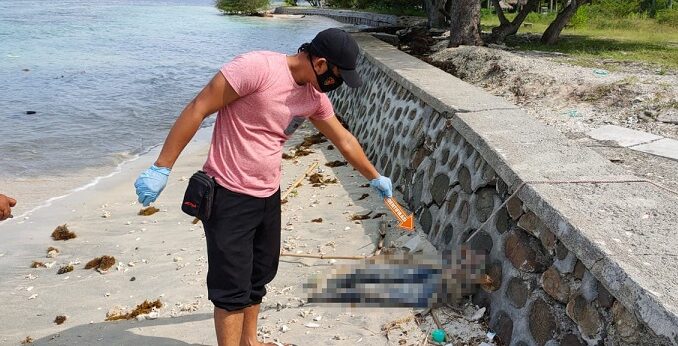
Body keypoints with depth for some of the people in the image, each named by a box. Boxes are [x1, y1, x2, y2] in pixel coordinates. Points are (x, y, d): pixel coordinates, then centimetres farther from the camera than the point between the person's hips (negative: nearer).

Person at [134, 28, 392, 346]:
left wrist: (375, 178, 28)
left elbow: (344, 141, 18)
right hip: (229, 196, -8)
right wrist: (161, 168, -19)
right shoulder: (257, 67, -21)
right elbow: (197, 109, -19)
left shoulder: (315, 96, 4)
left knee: (259, 277, 19)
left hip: (268, 195, 8)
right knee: (233, 288, 0)